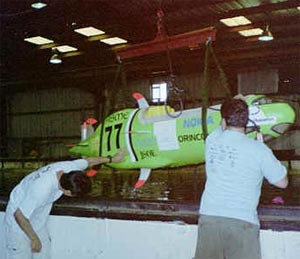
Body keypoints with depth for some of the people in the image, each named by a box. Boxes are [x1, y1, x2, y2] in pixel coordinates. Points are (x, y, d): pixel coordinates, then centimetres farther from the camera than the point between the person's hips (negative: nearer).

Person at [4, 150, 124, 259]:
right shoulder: (42, 189, -42)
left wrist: (112, 159, 15)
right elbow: (20, 215, -31)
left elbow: (88, 161, -1)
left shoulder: (67, 167, -22)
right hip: (19, 221, -7)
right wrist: (34, 239, -19)